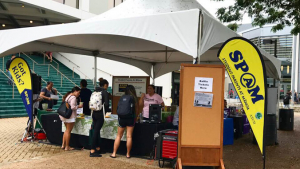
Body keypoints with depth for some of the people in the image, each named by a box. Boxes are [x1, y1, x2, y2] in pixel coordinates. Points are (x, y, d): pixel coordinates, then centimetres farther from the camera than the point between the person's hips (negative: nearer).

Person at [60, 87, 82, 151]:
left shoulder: (67, 96, 15)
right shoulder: (73, 97, -14)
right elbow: (72, 107, -21)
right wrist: (78, 106, -7)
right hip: (70, 116, -9)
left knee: (67, 130, 19)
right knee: (68, 131, -2)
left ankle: (63, 145, 22)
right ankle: (67, 147, 5)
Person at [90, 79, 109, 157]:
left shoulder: (95, 92, 9)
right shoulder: (105, 92, -9)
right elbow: (106, 104, -14)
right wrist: (105, 111, 3)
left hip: (94, 113, 7)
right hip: (100, 114, -7)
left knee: (96, 131, 16)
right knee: (96, 132, -5)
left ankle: (97, 148, 28)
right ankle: (92, 151, -2)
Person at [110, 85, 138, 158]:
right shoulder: (135, 99, -3)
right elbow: (136, 110, 2)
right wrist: (135, 118, 17)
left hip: (122, 118, 1)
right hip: (131, 118, -1)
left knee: (119, 136, 10)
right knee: (129, 136, 5)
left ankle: (114, 153, 13)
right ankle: (128, 154, 12)